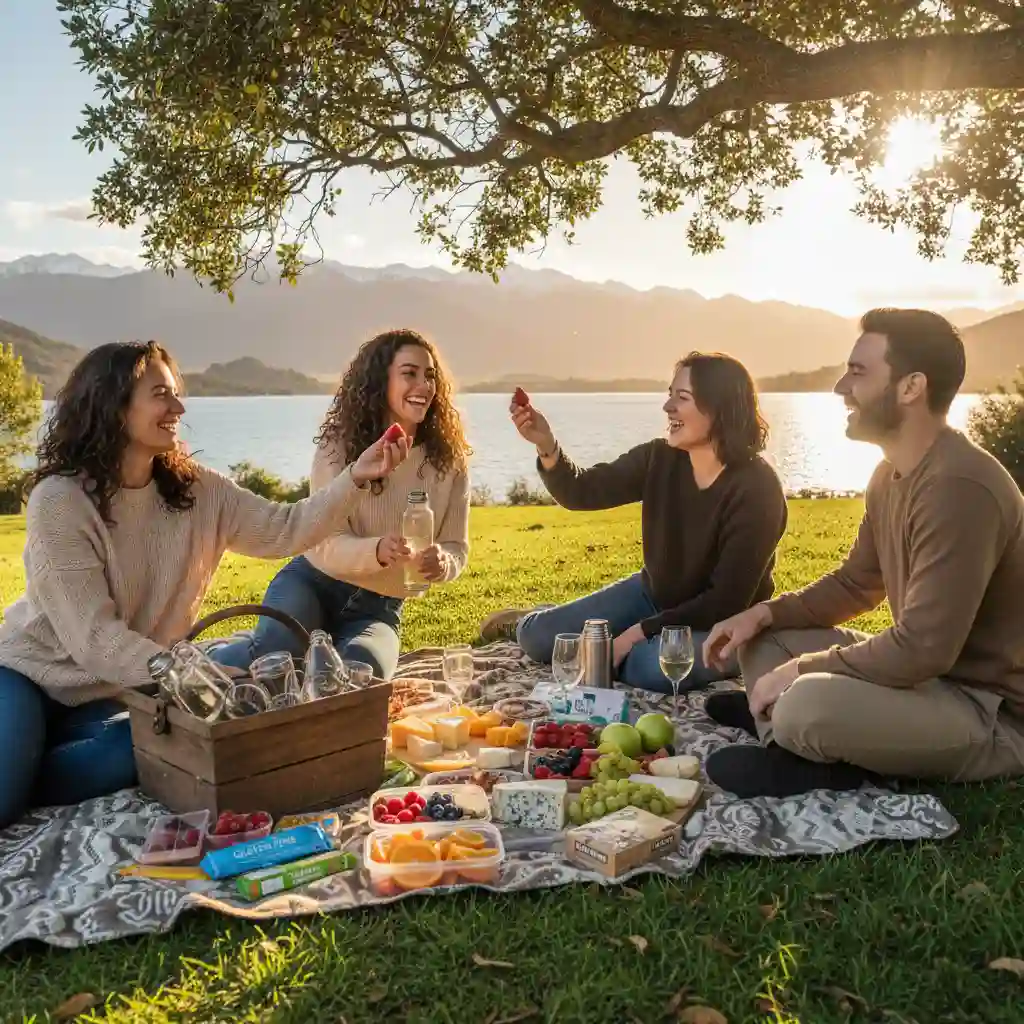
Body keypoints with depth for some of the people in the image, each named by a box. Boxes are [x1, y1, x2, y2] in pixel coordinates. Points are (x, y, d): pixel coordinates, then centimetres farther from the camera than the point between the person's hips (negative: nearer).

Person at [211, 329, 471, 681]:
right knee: (276, 650, -32)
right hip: (313, 581, -2)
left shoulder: (449, 462, -6)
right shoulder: (339, 445, -13)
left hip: (378, 609, 2)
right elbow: (327, 543, -17)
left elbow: (455, 547, -3)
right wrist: (377, 550, -40)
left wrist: (442, 563, -29)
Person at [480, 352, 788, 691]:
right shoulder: (659, 458, -11)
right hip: (653, 595, 5)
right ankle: (526, 621, 34)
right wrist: (546, 446, -27)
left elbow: (728, 602, -24)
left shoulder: (757, 491, -25)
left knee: (651, 666, -36)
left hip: (723, 625, -4)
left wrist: (639, 632, -25)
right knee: (540, 638, -4)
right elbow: (580, 492, -7)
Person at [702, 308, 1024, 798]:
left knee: (807, 704, -35)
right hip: (932, 675, 10)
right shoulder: (892, 473, 6)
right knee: (760, 637, 7)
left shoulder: (959, 487, -27)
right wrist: (764, 614, 0)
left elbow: (921, 650, -30)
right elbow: (855, 584, 15)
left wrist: (800, 672, -18)